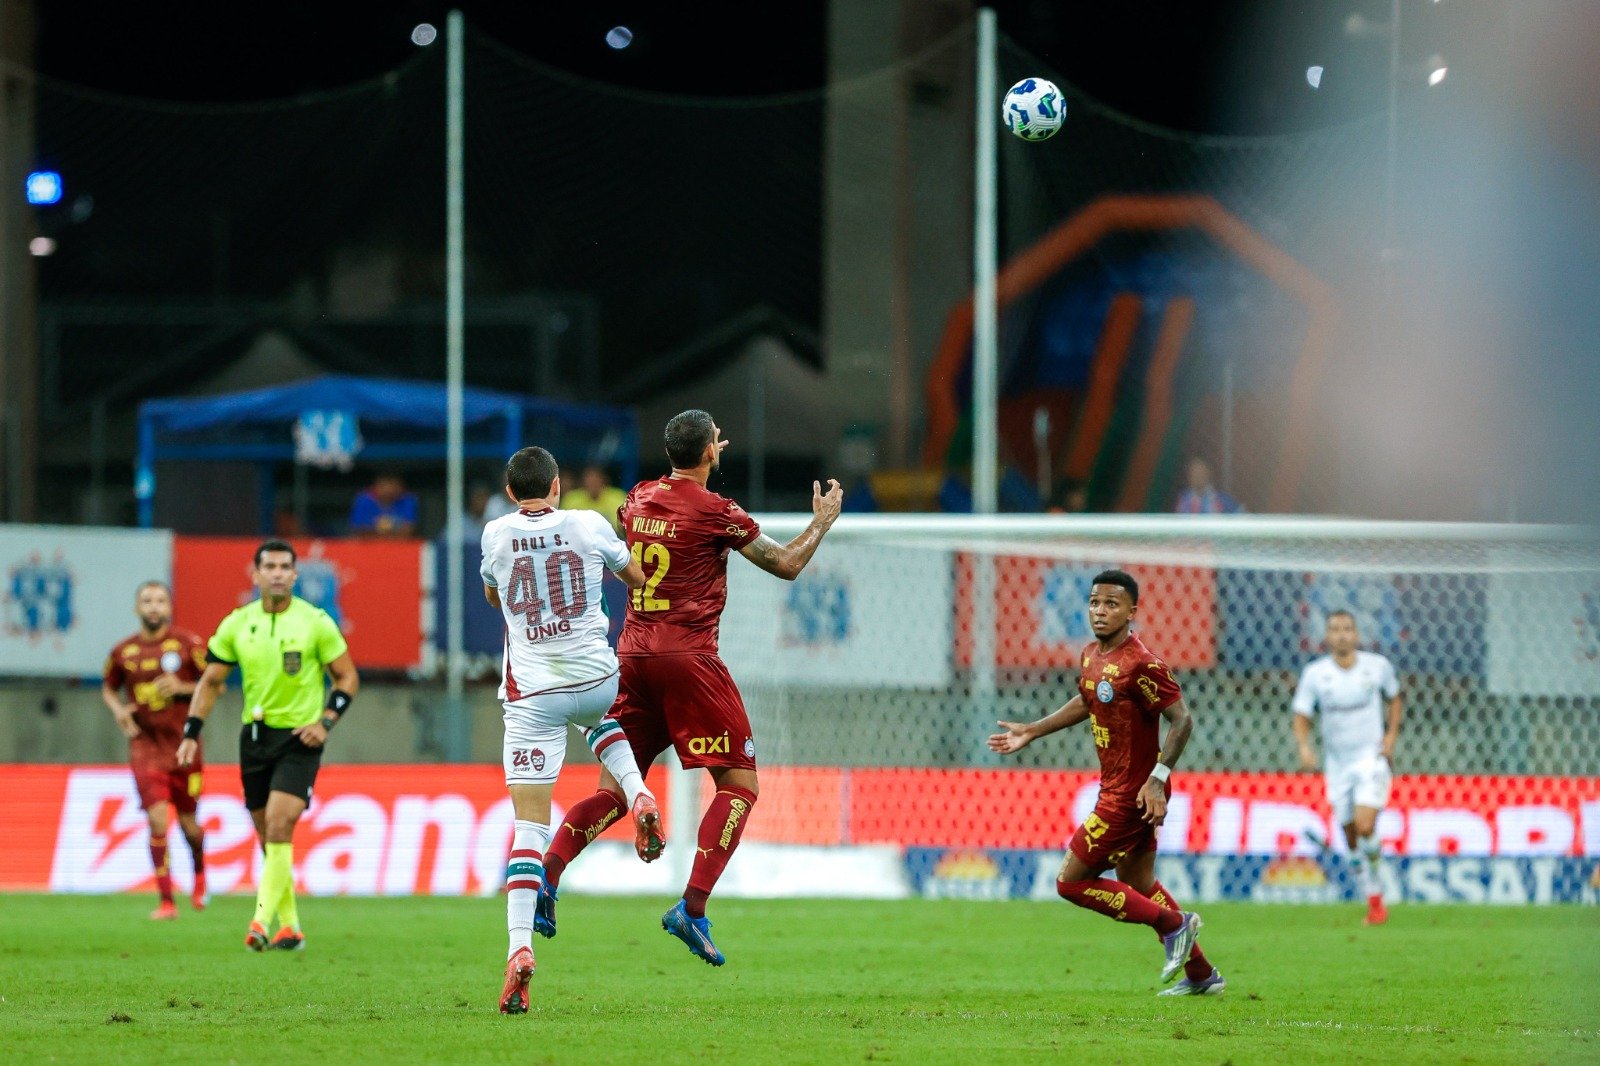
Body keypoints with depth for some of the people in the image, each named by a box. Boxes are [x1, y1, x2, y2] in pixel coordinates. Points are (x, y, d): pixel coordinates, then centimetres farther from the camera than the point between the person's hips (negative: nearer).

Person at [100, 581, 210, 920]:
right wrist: (118, 710, -1)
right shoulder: (123, 651, 3)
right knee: (157, 820, -13)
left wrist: (182, 688, -17)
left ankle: (199, 873, 42)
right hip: (145, 747, 1)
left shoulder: (188, 644, -3)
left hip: (183, 744, -1)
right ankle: (166, 900, -7)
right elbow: (108, 687, 19)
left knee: (188, 823, 9)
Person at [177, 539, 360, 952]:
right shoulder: (237, 624, 3)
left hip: (299, 737, -4)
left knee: (279, 826, -19)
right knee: (269, 837, 7)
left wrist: (326, 721, -12)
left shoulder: (316, 622, -5)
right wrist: (191, 734, 0)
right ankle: (290, 926, 17)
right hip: (255, 735, 4)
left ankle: (262, 920, -23)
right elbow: (210, 681, 10)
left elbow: (347, 677, 2)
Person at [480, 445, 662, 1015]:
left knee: (529, 824, -3)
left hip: (531, 695, -1)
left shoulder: (496, 535, 1)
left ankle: (520, 947, -18)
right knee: (596, 718, 39)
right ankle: (639, 796, 12)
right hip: (596, 679, 1)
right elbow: (638, 581, 14)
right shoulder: (589, 526, -1)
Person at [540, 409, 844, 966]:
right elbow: (786, 564, 0)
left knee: (616, 787, 11)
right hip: (688, 657, -6)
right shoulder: (716, 512, -7)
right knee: (739, 785, -1)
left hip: (633, 654, 6)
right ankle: (693, 908, -15)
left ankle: (546, 875, -9)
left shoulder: (638, 499, 11)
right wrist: (822, 522, 19)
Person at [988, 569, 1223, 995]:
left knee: (1071, 883, -4)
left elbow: (1182, 720, -21)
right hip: (1116, 789, 9)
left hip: (1130, 796, -9)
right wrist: (1031, 732, 24)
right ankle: (1202, 975, 30)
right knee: (1137, 883, 20)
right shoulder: (1091, 655, 5)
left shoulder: (1141, 665, -22)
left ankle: (1174, 925, 4)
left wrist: (1157, 779, -27)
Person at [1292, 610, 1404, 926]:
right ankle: (1373, 899, 20)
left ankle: (1377, 891, -3)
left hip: (1371, 758, -2)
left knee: (1365, 828, -20)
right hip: (1337, 765, 2)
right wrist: (1304, 746, -23)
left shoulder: (1378, 666, -4)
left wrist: (1392, 735, 1)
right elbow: (1301, 716, -3)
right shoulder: (1314, 673, -6)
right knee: (1351, 837, 5)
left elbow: (1395, 698, 15)